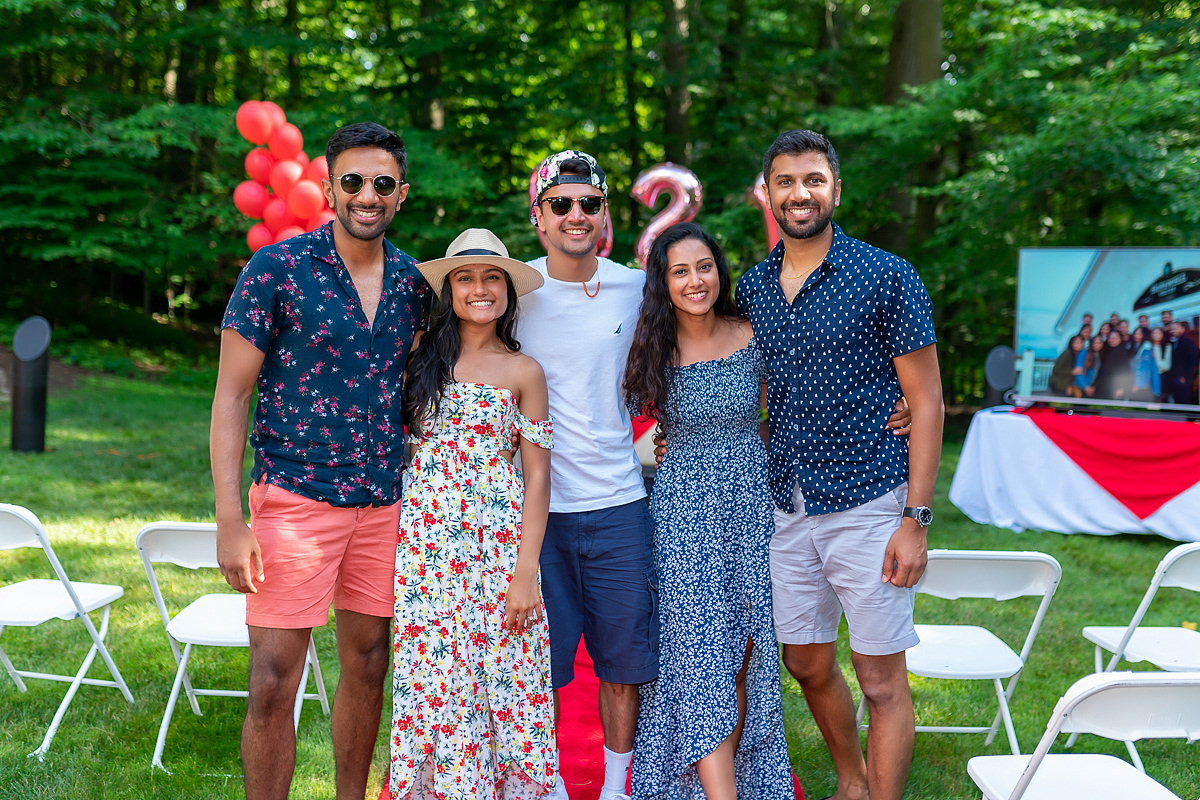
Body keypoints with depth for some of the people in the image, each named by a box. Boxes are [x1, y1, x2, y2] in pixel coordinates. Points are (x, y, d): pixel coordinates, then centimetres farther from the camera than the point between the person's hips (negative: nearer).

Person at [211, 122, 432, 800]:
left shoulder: (413, 281, 6)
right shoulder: (278, 268, -7)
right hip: (297, 497, -4)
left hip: (386, 503, 5)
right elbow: (231, 395, -7)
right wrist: (230, 521, -14)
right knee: (274, 682, -4)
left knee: (368, 666, 13)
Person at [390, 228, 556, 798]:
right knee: (430, 677, 2)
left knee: (499, 677, 0)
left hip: (498, 539, -1)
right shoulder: (422, 357, 7)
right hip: (425, 538, 2)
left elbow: (538, 475, 0)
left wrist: (526, 571, -7)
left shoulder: (523, 372, 2)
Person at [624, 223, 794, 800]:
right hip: (683, 511, -1)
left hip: (750, 503, 1)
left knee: (743, 657, 6)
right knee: (701, 657, -7)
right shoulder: (655, 351, -2)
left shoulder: (752, 339, -1)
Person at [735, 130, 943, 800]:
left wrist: (915, 520, -13)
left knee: (881, 680, 1)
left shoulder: (887, 277, -7)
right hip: (788, 510, 6)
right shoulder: (752, 288, 8)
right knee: (808, 666, 16)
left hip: (868, 505, -5)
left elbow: (926, 400, -7)